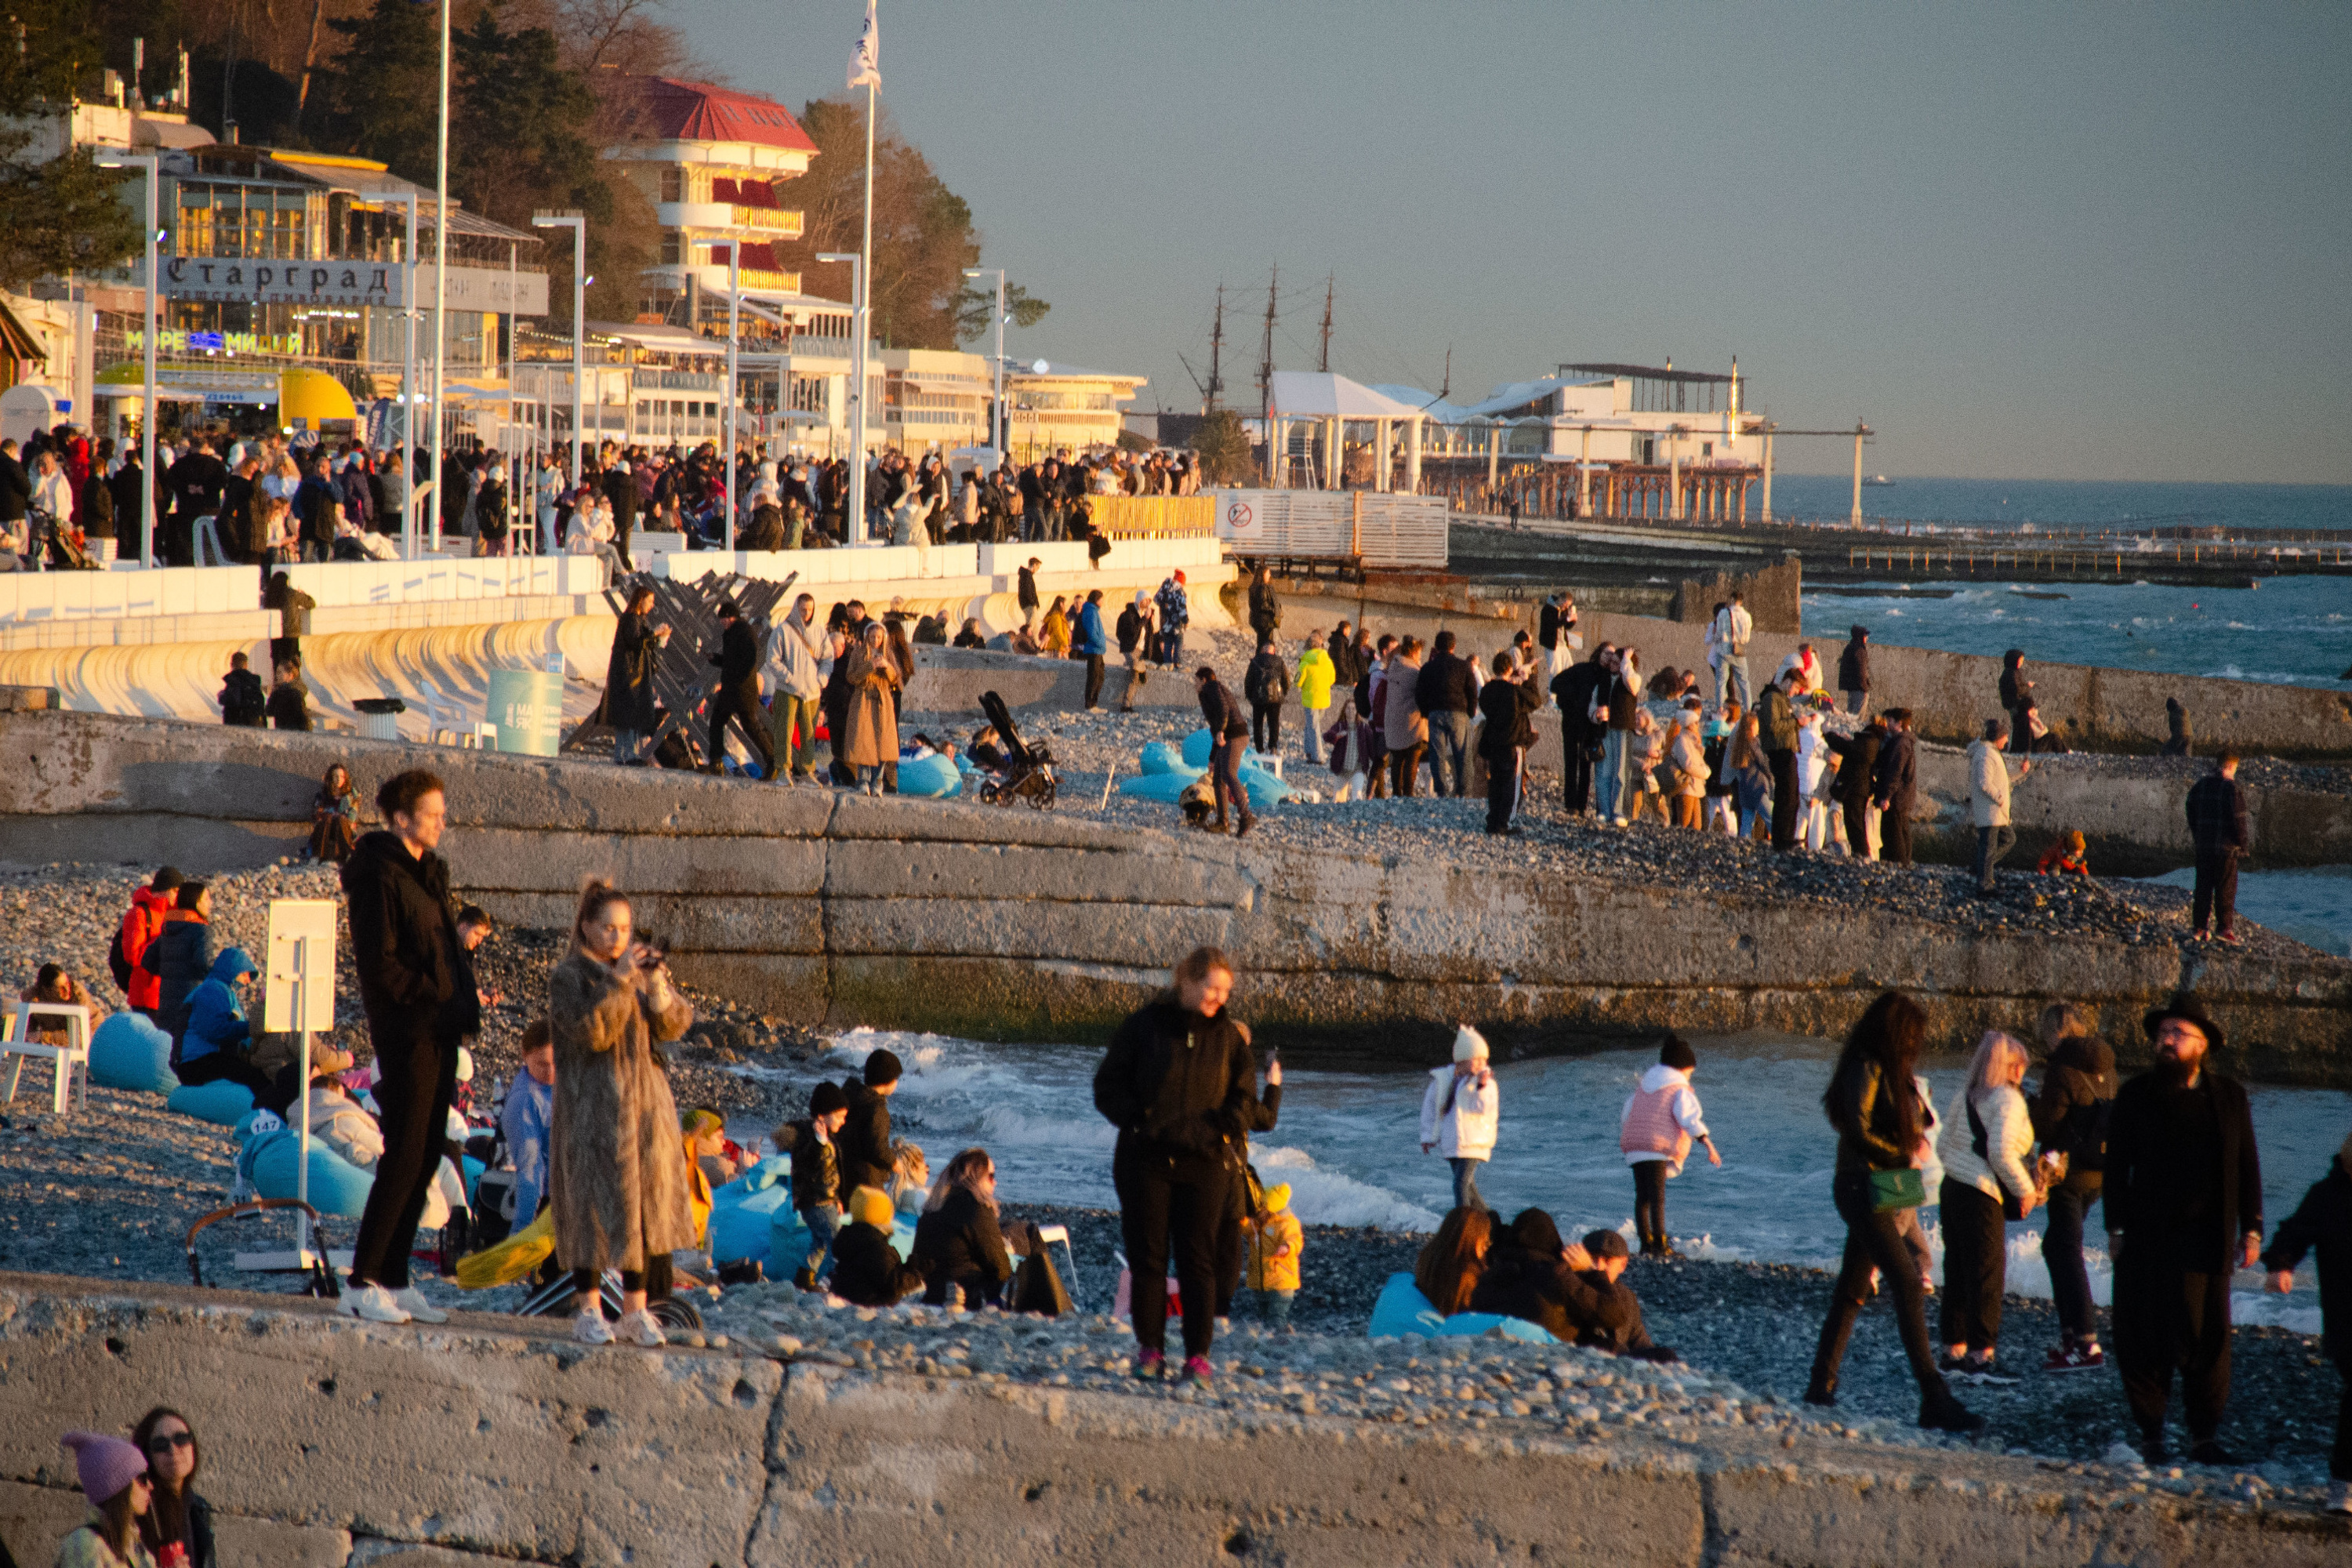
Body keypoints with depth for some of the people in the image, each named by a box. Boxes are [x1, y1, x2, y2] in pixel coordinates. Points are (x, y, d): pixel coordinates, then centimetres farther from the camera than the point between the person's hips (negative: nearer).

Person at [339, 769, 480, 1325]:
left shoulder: (429, 872, 17)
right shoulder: (379, 877, -11)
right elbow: (379, 965, -17)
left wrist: (464, 1002, 7)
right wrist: (435, 1000, -16)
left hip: (439, 1031, 9)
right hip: (406, 1030, -9)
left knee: (424, 1158, 9)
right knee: (405, 1156, -9)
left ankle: (394, 1280, 15)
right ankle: (362, 1284, -5)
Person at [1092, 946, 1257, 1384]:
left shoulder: (1229, 1035, 4)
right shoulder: (1145, 1024, -2)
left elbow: (1243, 1094, 11)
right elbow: (1108, 1084, 1)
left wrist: (1222, 1129, -5)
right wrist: (1139, 1120, -11)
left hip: (1204, 1163, 1)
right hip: (1144, 1160, -1)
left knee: (1197, 1261, -1)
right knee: (1147, 1257, 3)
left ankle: (1197, 1356, 2)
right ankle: (1150, 1350, 12)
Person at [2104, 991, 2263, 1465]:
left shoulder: (2229, 1094, 8)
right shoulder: (2136, 1096, 4)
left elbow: (2247, 1166, 11)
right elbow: (2116, 1167, 5)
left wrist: (2251, 1229, 7)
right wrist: (2116, 1229, -1)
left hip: (2206, 1243, 1)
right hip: (2148, 1241, -1)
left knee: (2207, 1338, 0)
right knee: (2145, 1338, 1)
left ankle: (2205, 1436, 10)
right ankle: (2150, 1435, 11)